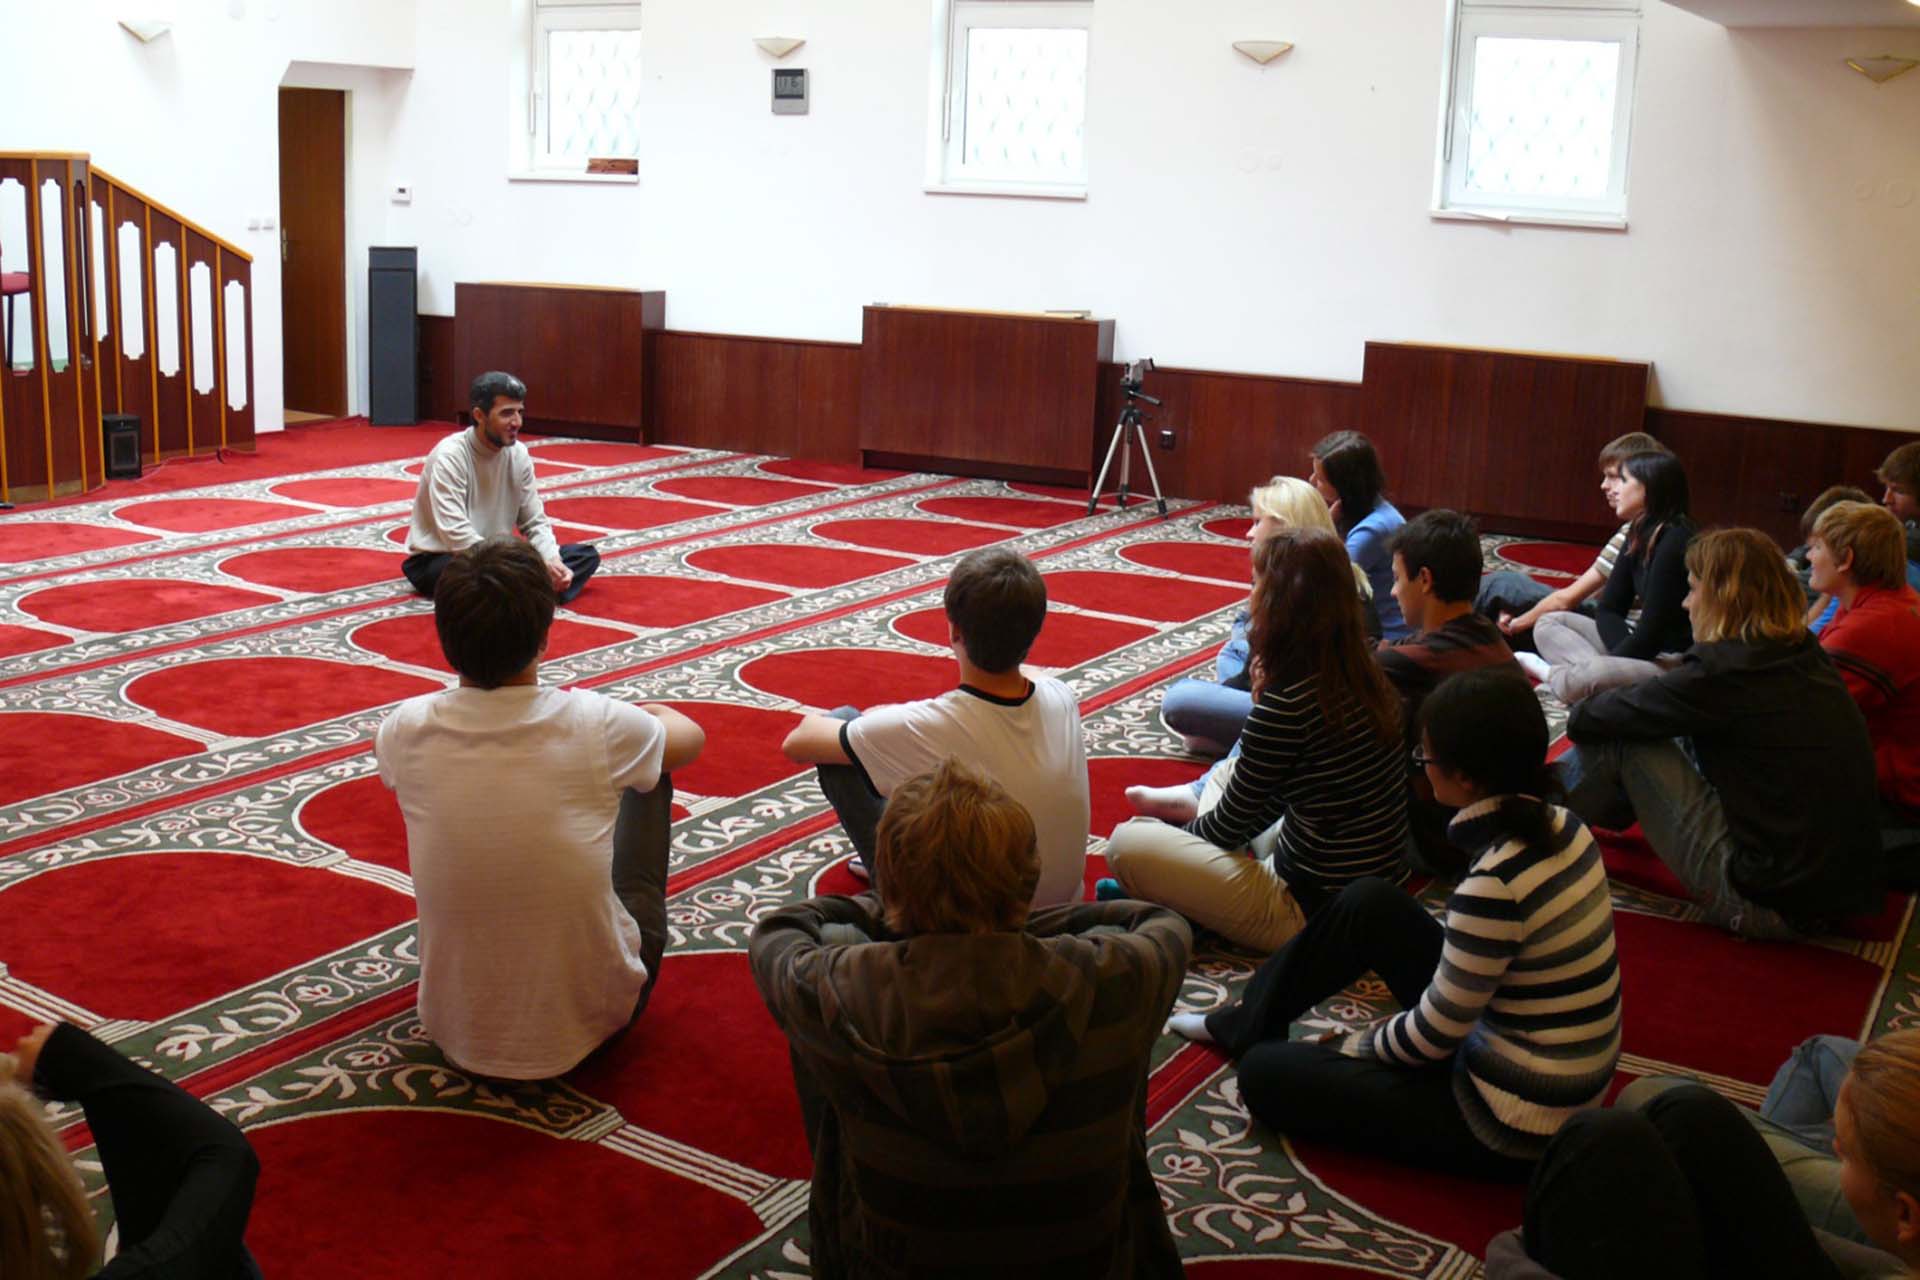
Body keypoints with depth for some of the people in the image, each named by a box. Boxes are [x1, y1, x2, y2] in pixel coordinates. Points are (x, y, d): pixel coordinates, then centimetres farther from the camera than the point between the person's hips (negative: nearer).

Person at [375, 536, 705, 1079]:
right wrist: (656, 713, 29)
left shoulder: (406, 730, -15)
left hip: (454, 1029, 2)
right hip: (591, 1020, -2)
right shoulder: (594, 725, -21)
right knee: (645, 778, 17)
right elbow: (690, 737, 4)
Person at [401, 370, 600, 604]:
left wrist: (553, 561, -19)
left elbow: (535, 523, 2)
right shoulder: (450, 457, -22)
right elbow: (458, 538, -30)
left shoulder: (518, 453, -2)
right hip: (437, 560, -7)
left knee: (586, 555, -9)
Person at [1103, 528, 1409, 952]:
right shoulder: (1363, 677, 1)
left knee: (1126, 842, -7)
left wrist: (1177, 834, 9)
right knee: (1225, 775, 27)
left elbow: (1232, 823, -9)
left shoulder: (1287, 703, -24)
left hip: (1316, 912, -9)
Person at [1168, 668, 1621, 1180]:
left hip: (1513, 1131, -8)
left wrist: (1358, 1047, 0)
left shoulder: (1493, 886, -30)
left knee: (1267, 1074, -2)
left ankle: (1248, 1031, 31)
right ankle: (1248, 1019, 25)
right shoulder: (1558, 825, -4)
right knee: (1369, 903, 10)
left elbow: (1434, 1037, -20)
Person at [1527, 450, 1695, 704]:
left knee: (1580, 681, -35)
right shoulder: (1639, 535, 9)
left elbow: (1650, 634, -21)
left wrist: (1598, 665, -9)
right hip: (1649, 651, 10)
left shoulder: (1674, 543, -20)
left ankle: (1552, 672, -3)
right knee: (1549, 624, 10)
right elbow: (1607, 609, 8)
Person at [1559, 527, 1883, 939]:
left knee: (1622, 739, -2)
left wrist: (1580, 715, 15)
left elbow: (1589, 721, -7)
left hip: (1769, 905, -8)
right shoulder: (1805, 655, 7)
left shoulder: (1724, 671, -17)